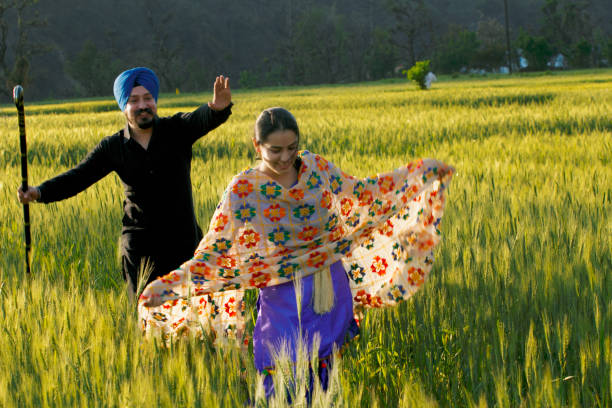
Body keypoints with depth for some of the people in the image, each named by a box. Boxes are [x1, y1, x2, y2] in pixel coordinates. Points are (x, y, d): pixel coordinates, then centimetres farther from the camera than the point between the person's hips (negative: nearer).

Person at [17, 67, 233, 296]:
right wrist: (39, 192, -20)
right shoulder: (112, 148, 2)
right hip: (139, 248, 1)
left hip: (184, 243, -1)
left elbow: (201, 119, -22)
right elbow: (78, 177, -2)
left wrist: (217, 107, -47)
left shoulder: (176, 130, -2)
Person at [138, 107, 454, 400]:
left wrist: (422, 172, 11)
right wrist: (170, 284, -20)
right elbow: (213, 251, -8)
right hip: (284, 302, -3)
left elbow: (359, 193, 12)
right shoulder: (243, 190, -12)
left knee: (322, 382, 11)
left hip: (332, 293, 3)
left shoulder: (316, 167, -2)